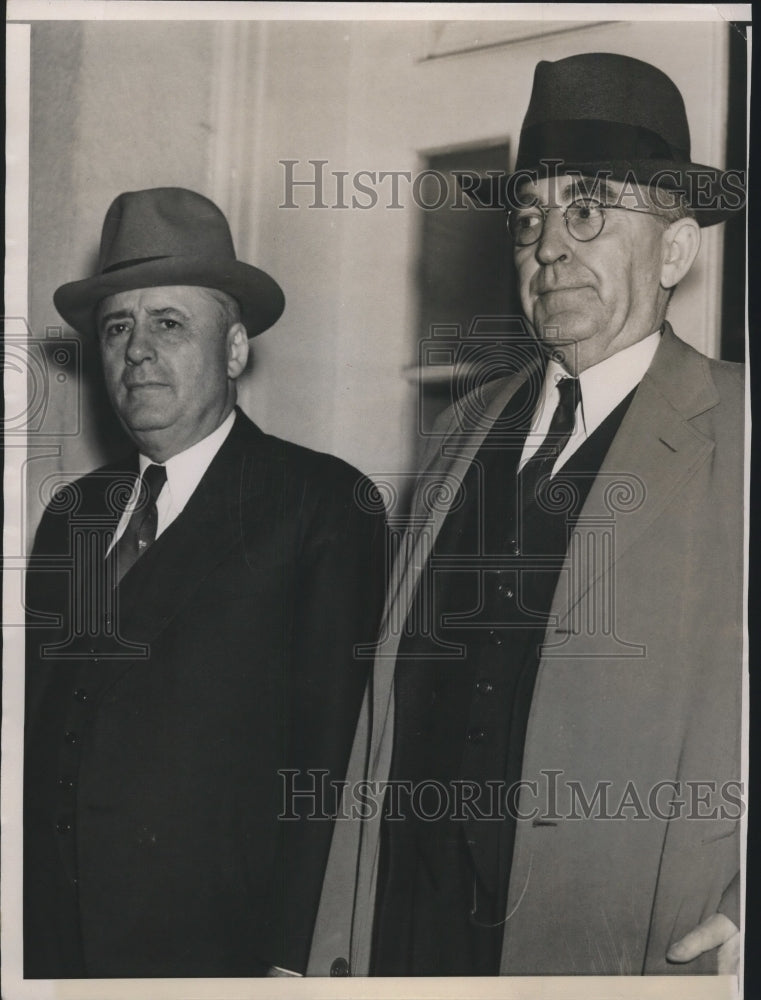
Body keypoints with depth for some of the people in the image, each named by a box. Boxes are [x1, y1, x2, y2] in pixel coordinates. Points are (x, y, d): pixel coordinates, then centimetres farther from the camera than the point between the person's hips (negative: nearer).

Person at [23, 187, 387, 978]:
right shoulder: (72, 512, 12)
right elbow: (33, 728, 9)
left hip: (204, 943, -4)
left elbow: (330, 750, -11)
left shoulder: (327, 506, -6)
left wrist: (290, 957, -15)